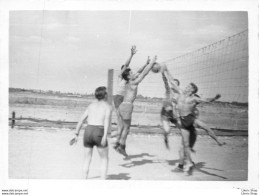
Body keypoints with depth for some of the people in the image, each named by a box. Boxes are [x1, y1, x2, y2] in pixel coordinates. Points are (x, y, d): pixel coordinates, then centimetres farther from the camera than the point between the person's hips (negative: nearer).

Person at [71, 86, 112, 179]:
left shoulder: (91, 105, 21)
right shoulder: (107, 106, 7)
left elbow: (81, 120, 14)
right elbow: (107, 120, -12)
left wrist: (76, 134, 16)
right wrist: (105, 136, -20)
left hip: (88, 131, 4)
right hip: (99, 133, -4)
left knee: (87, 158, 19)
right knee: (104, 159, 13)